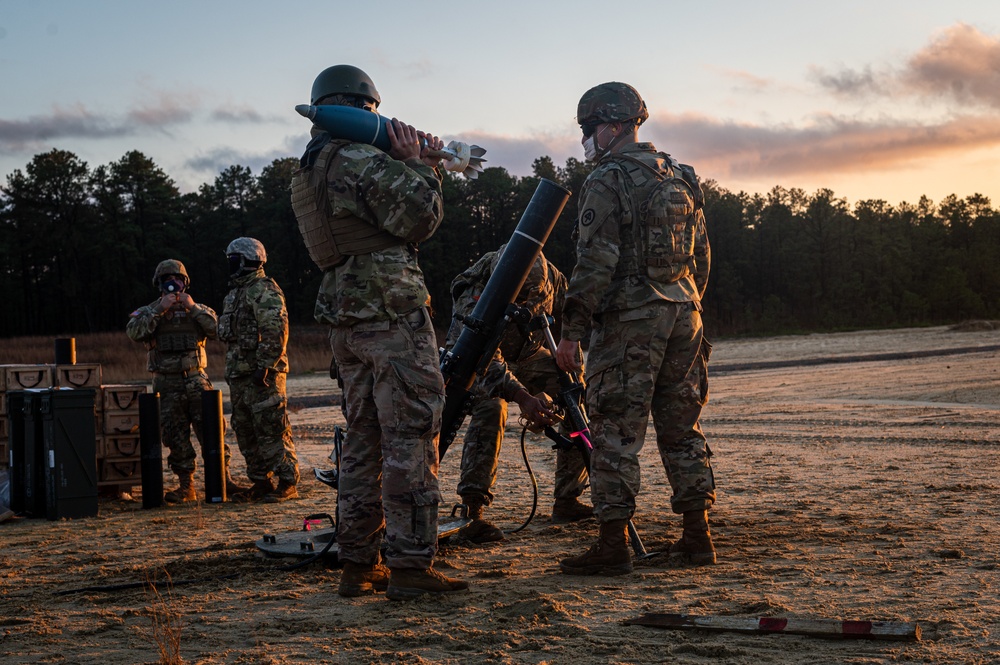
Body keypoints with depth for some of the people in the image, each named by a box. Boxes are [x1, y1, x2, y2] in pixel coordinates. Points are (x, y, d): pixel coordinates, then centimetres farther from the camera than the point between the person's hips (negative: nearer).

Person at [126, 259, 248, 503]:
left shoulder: (198, 309, 11)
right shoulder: (148, 312, 8)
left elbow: (217, 329, -7)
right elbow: (134, 332, -13)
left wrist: (193, 308, -14)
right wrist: (160, 309, -17)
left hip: (197, 382, 0)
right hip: (167, 386, 0)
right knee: (176, 438, 2)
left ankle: (223, 479, 3)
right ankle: (186, 486, 10)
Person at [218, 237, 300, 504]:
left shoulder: (264, 290, -11)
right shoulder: (236, 293, 20)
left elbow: (276, 331, -20)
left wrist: (264, 367, -23)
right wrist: (232, 370, 21)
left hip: (263, 375, -10)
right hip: (240, 376, 10)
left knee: (272, 430, -9)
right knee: (246, 432, 11)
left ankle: (288, 483, -4)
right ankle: (261, 483, 17)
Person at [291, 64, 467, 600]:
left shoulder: (307, 173, 17)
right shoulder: (362, 159, -12)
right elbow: (418, 219, -13)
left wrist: (417, 166, 16)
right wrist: (417, 164, -1)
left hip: (346, 322, 9)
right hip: (392, 313, -9)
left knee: (364, 440, 13)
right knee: (410, 437, -6)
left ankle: (357, 565, 15)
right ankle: (410, 566, -6)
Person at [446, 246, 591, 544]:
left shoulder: (549, 276, -21)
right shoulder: (473, 299, -37)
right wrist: (521, 396, -58)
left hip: (529, 354, 5)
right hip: (483, 363, -5)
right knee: (491, 408, -35)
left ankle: (567, 502, -1)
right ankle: (472, 511, -35)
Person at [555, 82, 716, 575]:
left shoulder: (607, 181, -9)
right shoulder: (681, 178, 15)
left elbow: (595, 262, -16)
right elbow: (701, 256, 18)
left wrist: (571, 330, -13)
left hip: (629, 321, -7)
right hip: (684, 313, 7)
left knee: (615, 433, -3)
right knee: (682, 427, 13)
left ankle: (612, 546, -1)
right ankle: (697, 536, 15)